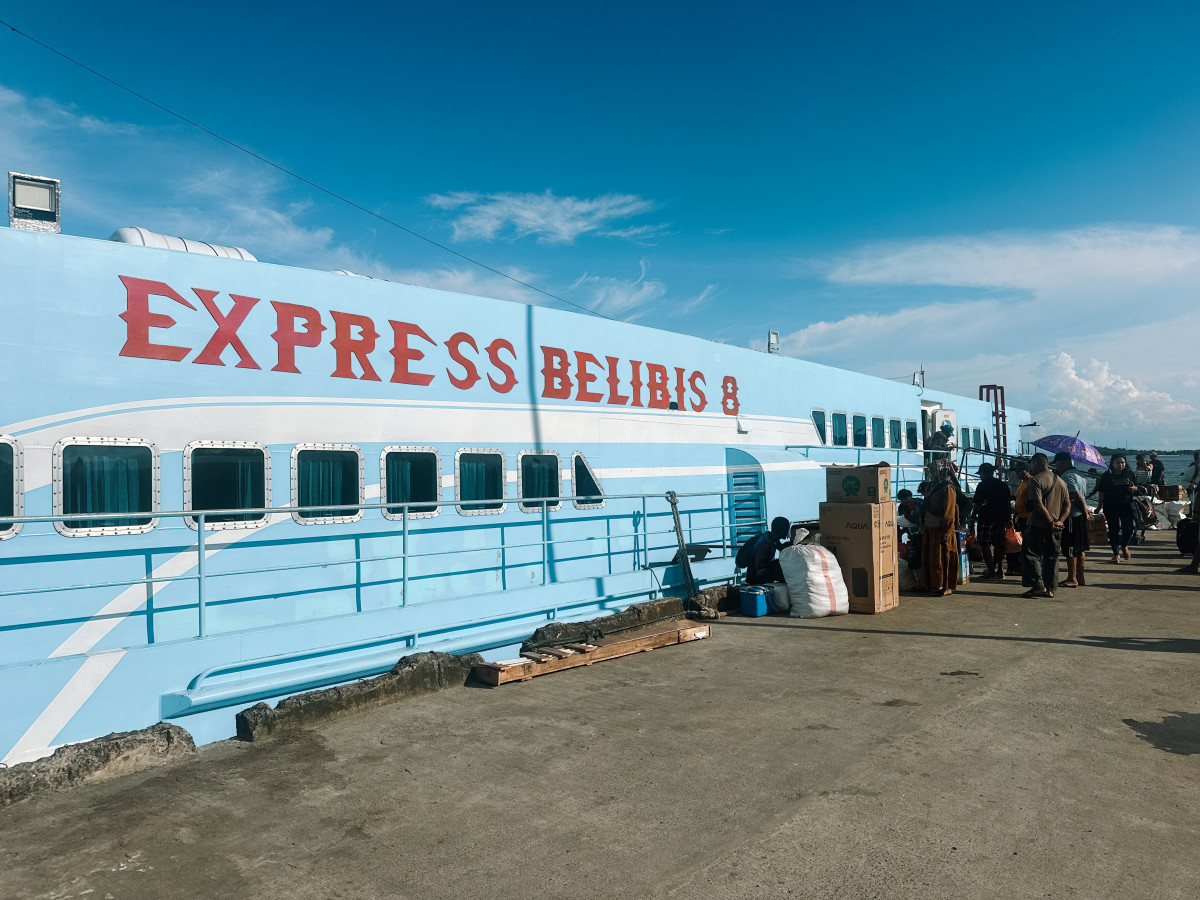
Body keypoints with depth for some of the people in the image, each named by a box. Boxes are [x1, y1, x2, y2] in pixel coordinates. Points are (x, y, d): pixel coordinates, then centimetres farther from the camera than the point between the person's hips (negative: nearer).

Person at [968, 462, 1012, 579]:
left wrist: (972, 520, -6)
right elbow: (1009, 503, 14)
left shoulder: (982, 485, -7)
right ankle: (1000, 571, 14)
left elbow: (977, 505, -10)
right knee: (999, 545, 12)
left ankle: (991, 571, -6)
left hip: (986, 518, -7)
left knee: (985, 545, -2)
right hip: (1001, 518, 7)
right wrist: (1009, 519, 19)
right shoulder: (1003, 485, 13)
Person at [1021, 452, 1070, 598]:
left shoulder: (1035, 480, -8)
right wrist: (1059, 521, 0)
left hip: (1038, 525, -7)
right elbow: (1067, 504, 11)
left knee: (1031, 554, -1)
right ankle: (1050, 589, 12)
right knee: (1052, 556, 11)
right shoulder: (1060, 481, 15)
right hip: (1056, 528, 7)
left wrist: (1050, 522, -13)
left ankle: (1038, 585, -9)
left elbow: (1038, 504, -17)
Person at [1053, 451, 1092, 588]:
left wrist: (1085, 512, -11)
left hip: (1072, 516, -10)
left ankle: (1072, 579, 2)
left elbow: (1077, 496, -19)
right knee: (1081, 548, 14)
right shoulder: (1079, 473, 14)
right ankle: (1080, 577, 21)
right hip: (1081, 516, 10)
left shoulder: (1066, 476, -15)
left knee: (1070, 550, -3)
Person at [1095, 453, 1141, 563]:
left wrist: (1135, 488, -9)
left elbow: (1137, 487, 16)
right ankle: (1116, 554, 9)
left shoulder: (1130, 475, 6)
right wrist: (1099, 507, -3)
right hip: (1111, 508, -2)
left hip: (1127, 507, 2)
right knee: (1113, 530, 1)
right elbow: (1101, 492, -1)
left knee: (1128, 529, 2)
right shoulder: (1107, 476, -1)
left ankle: (1124, 546, 33)